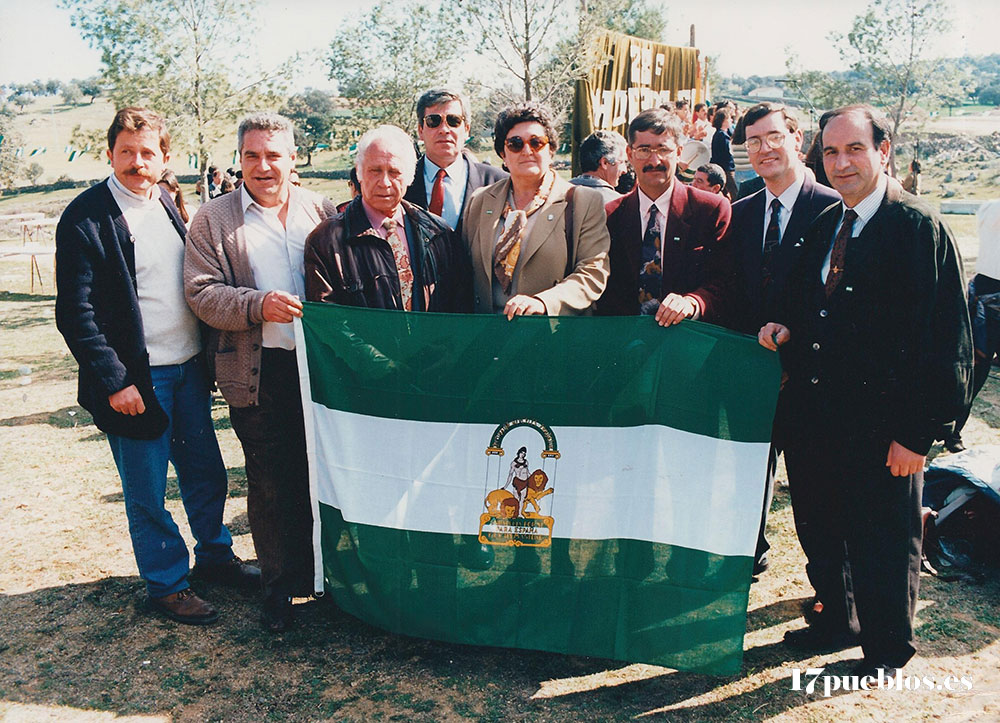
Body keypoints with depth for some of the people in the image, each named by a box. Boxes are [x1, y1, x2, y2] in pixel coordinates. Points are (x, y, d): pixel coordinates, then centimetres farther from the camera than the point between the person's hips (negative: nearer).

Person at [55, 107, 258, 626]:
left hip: (188, 368, 6)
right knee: (147, 495, 8)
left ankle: (214, 554, 38)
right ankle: (167, 583, 26)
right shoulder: (85, 217, -12)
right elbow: (75, 312, -13)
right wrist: (113, 382, -16)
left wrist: (206, 354, 10)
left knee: (206, 474, 18)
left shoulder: (167, 204, 8)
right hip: (135, 379, -6)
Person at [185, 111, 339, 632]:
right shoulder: (212, 219, 3)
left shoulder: (320, 209, 8)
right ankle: (280, 586, 25)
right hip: (257, 374, -1)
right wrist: (258, 306, -21)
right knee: (270, 485, 7)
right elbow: (201, 292, -4)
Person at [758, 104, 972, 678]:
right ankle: (839, 620, 44)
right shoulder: (823, 225, 10)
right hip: (815, 414, 7)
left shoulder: (920, 227, -12)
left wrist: (918, 431, -18)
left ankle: (887, 648, 33)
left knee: (885, 539, 10)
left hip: (880, 424, -6)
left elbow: (946, 339, -15)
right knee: (821, 525, 20)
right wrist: (787, 329, -2)